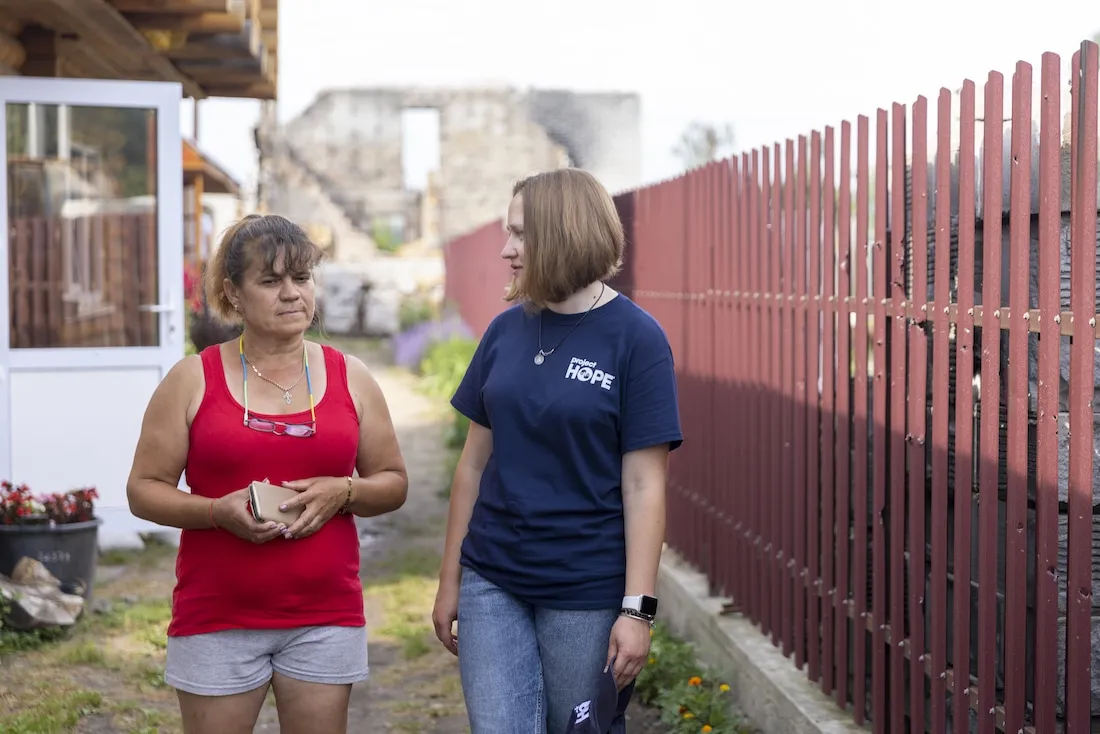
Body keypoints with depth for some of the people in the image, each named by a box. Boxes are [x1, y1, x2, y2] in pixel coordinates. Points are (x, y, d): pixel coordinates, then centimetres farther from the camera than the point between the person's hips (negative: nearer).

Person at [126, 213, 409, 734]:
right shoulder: (193, 380, 0)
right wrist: (220, 511, -17)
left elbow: (393, 483, 11)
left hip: (325, 617, 2)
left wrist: (343, 492, -11)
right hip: (217, 617, -1)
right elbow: (144, 490, 1)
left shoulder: (349, 378, 6)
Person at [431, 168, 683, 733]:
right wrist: (450, 580, 11)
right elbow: (475, 462, 10)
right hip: (492, 582, 4)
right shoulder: (506, 331, 5)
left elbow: (643, 485, -10)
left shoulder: (636, 339, -8)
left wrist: (638, 608, -13)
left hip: (587, 592, -3)